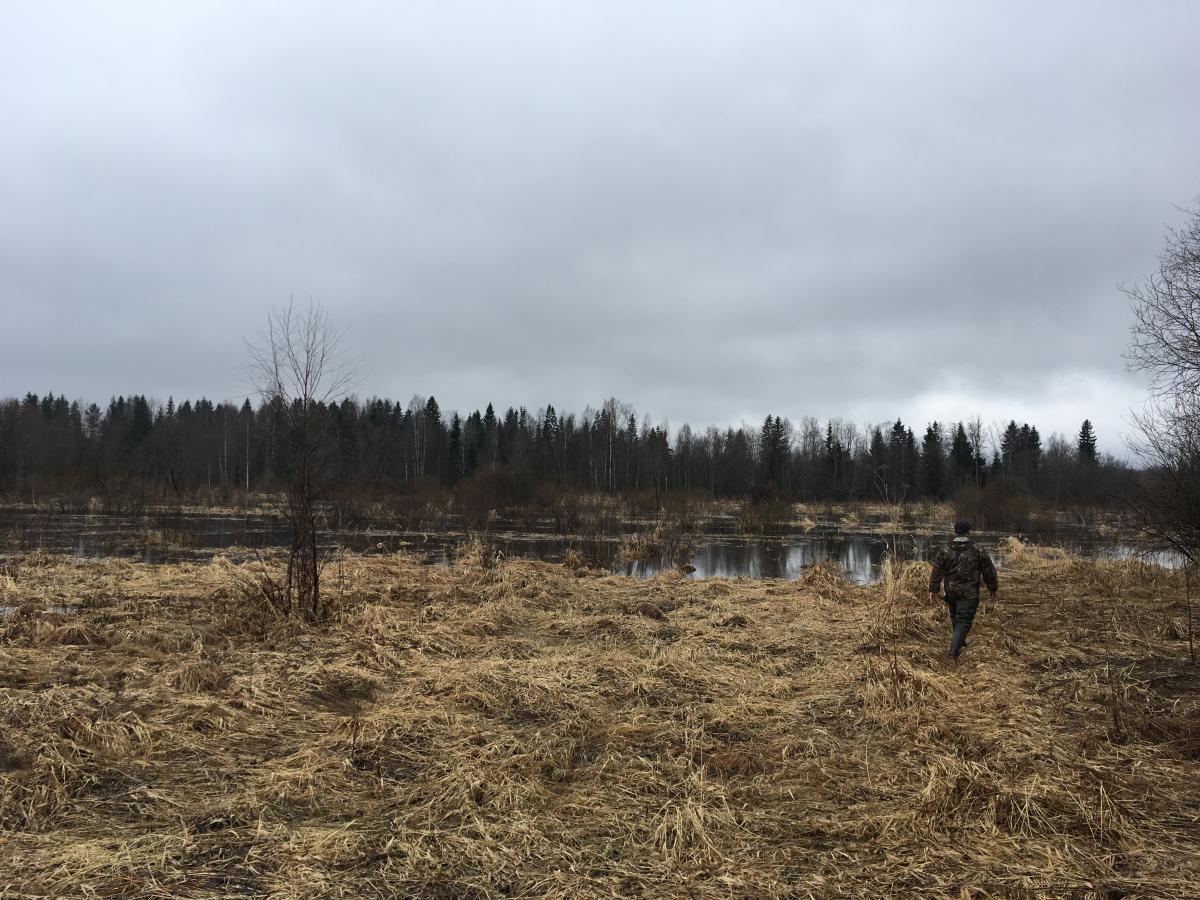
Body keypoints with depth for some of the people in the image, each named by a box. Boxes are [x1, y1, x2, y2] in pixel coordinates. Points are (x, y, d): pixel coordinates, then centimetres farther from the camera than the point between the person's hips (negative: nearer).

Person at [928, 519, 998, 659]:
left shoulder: (945, 551, -2)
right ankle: (954, 651, -11)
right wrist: (993, 589, 12)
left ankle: (960, 643, 40)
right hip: (969, 594, -3)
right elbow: (989, 572, 0)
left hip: (951, 592, 3)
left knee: (955, 618, 21)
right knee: (963, 621, -2)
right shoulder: (978, 552, -7)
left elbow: (937, 572, -3)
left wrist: (933, 590, 1)